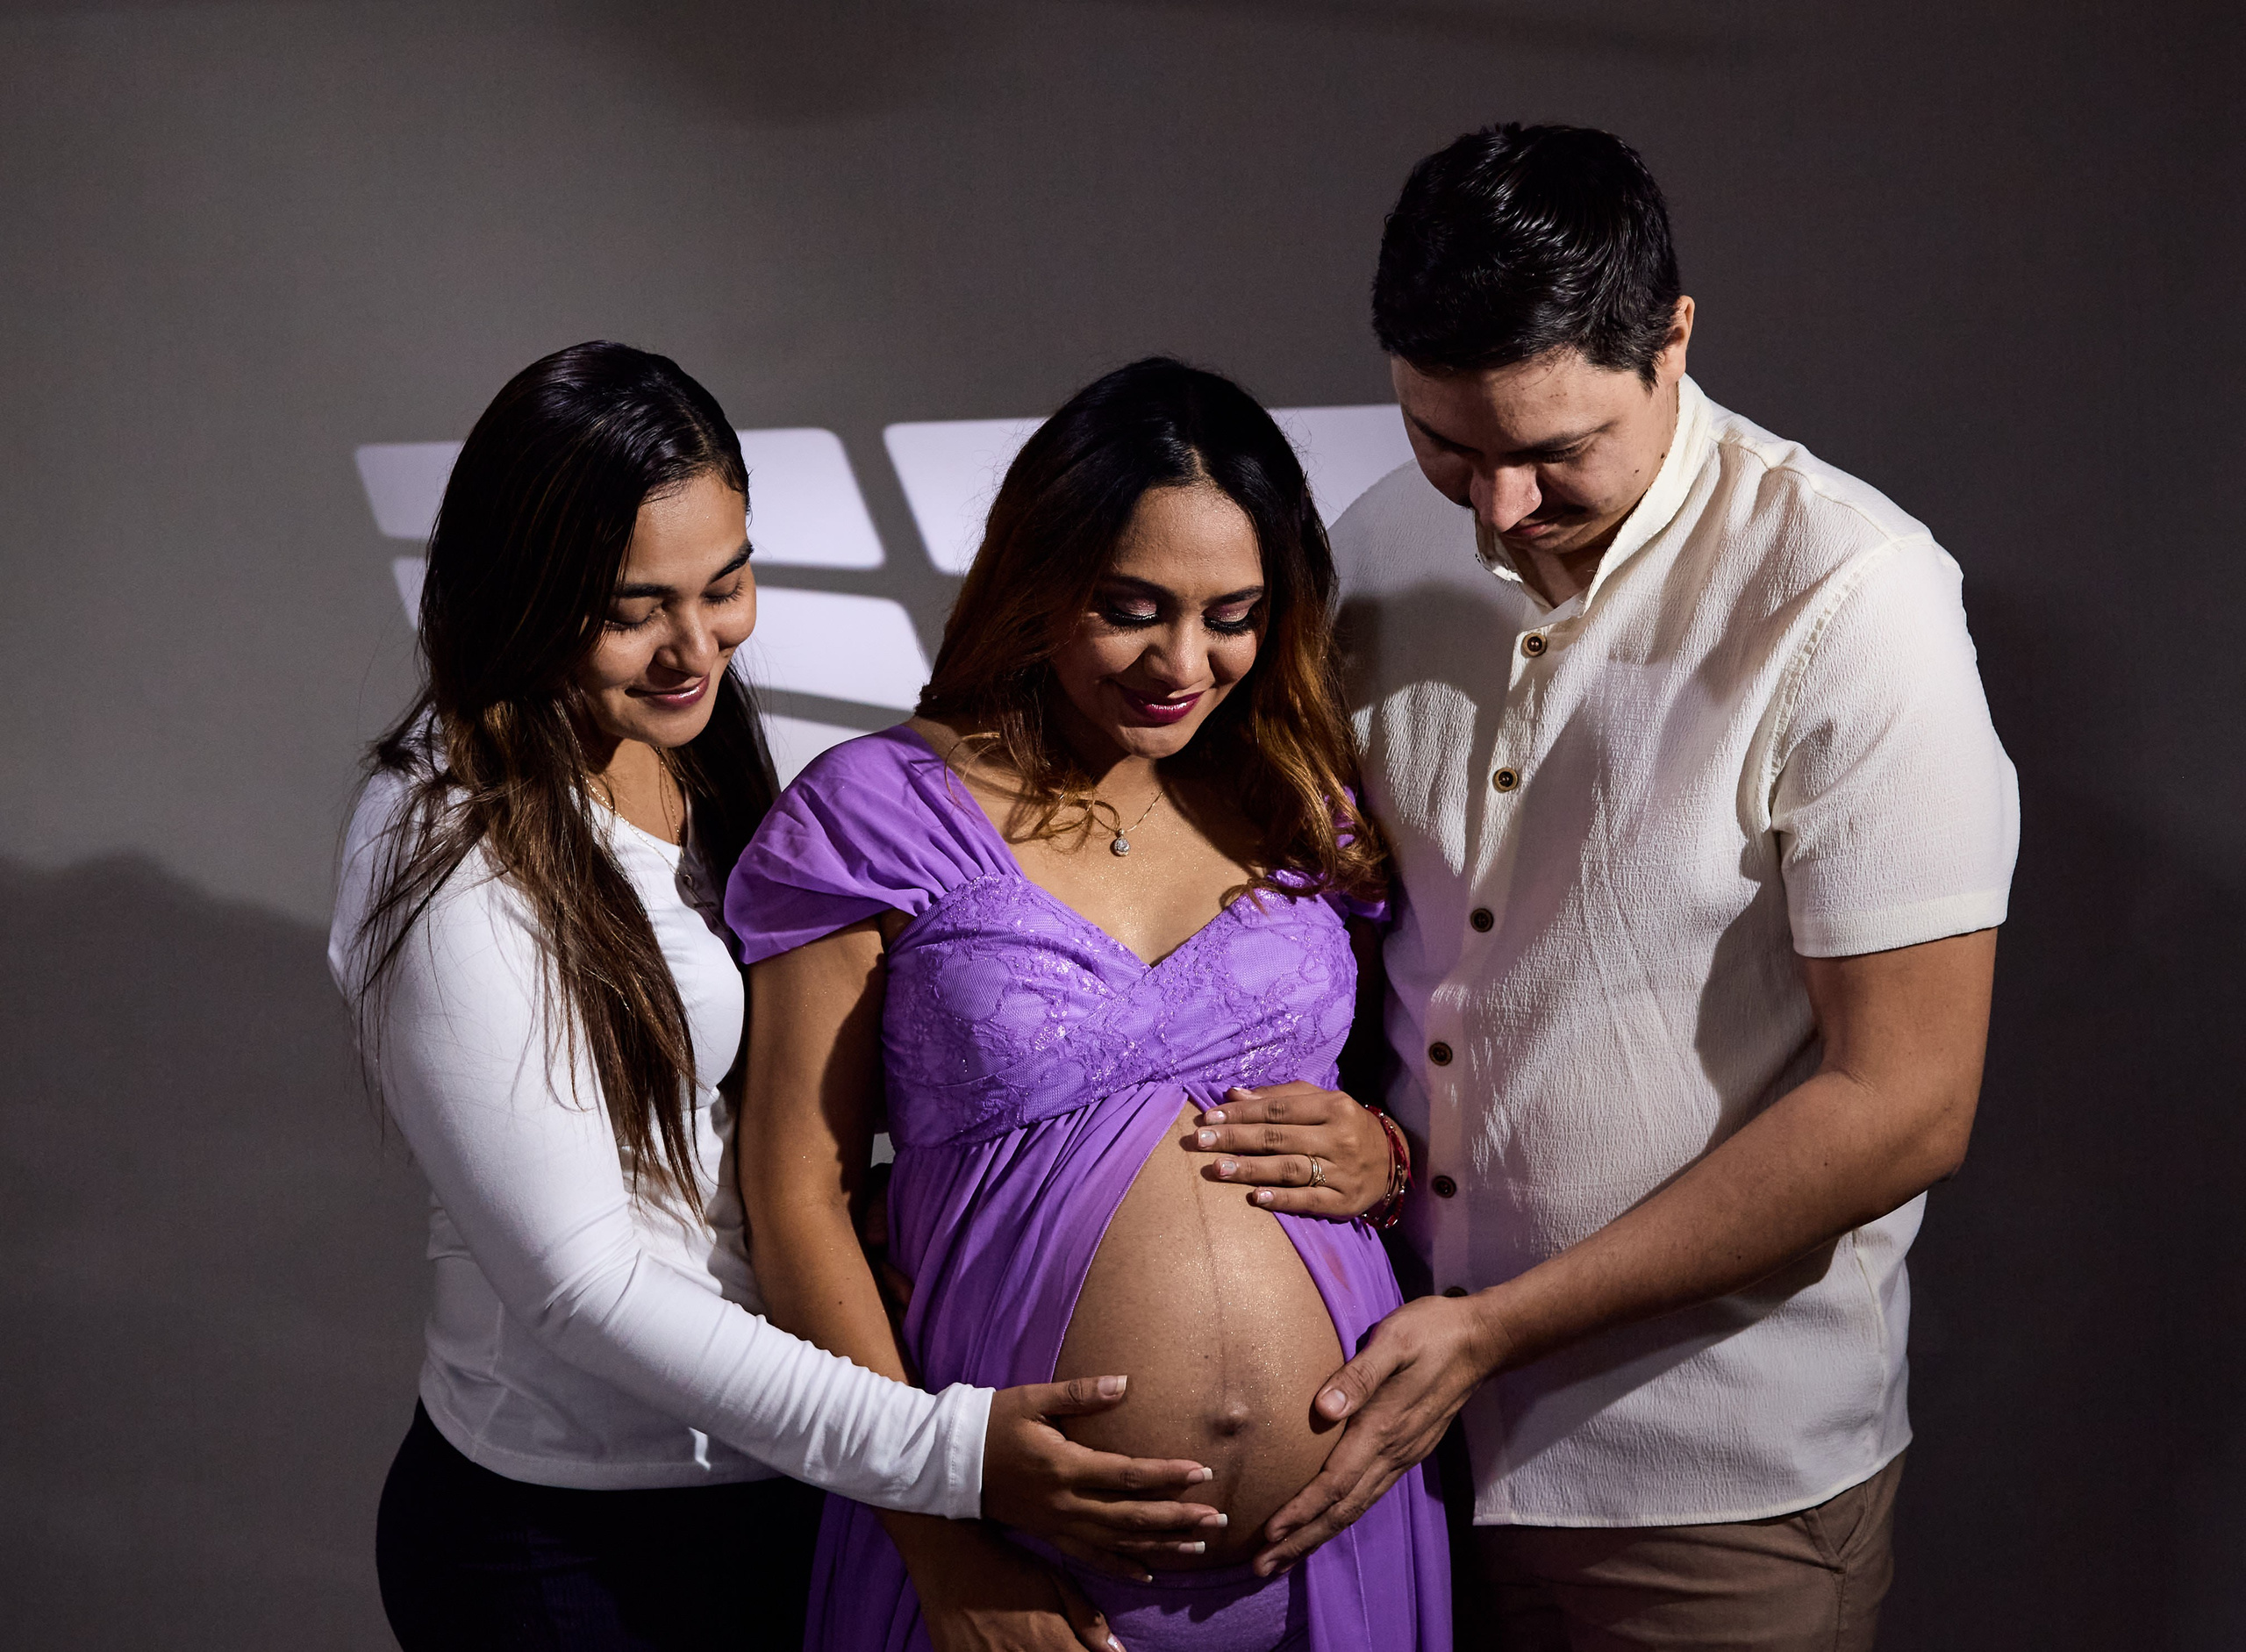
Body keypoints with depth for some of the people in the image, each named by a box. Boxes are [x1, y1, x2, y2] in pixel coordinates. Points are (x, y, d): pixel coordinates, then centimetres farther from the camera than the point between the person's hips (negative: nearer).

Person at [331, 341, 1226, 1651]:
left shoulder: (697, 747, 2)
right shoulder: (453, 866, -21)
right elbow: (581, 1282, -23)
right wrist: (939, 1450, -28)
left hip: (780, 1470, 7)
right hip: (570, 1545, -7)